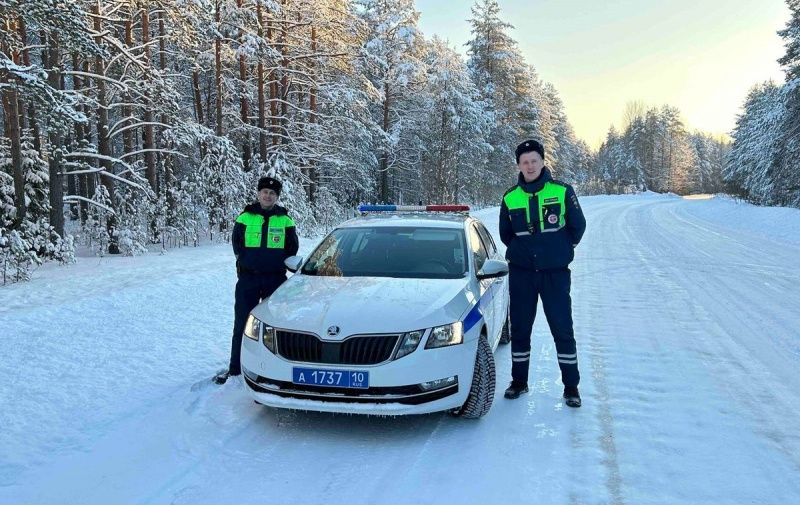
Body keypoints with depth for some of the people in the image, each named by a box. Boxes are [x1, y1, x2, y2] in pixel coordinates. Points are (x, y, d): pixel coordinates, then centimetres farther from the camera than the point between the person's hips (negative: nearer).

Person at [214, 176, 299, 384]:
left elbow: (292, 248, 7)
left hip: (276, 279, 0)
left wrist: (278, 265, 0)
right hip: (248, 278, 0)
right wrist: (246, 262, -1)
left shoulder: (285, 220, 5)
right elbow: (236, 243, 6)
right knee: (242, 323, 4)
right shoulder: (245, 217, 4)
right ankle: (235, 367, 12)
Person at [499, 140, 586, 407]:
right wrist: (522, 251, 10)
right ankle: (519, 381, 23)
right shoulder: (510, 198, 2)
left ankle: (571, 385, 13)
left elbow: (578, 225, 6)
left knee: (563, 329, 0)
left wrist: (561, 250, 8)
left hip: (555, 272, -2)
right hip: (521, 273, 2)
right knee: (519, 329, 9)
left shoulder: (562, 192, -4)